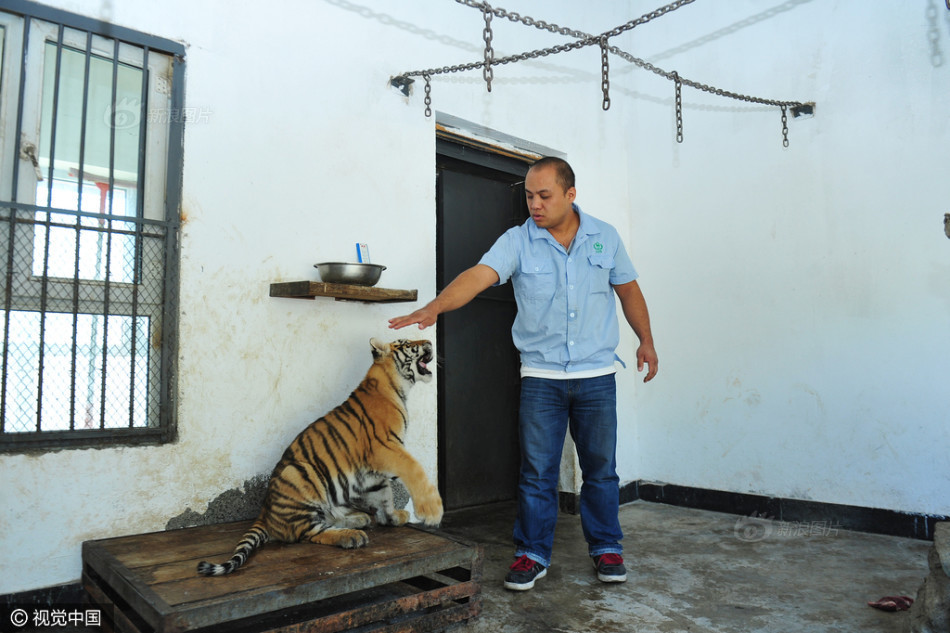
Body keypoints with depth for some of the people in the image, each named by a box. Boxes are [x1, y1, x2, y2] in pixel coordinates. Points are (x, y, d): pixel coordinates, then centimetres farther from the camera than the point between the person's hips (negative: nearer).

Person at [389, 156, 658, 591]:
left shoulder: (604, 237, 4)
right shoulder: (517, 241, -4)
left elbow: (627, 288, 15)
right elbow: (479, 275, -20)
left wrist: (645, 340, 16)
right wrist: (434, 307, -35)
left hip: (596, 375, 1)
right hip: (540, 376, -1)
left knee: (600, 468, 10)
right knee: (537, 470, 4)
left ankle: (606, 548, 28)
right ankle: (533, 554, 19)